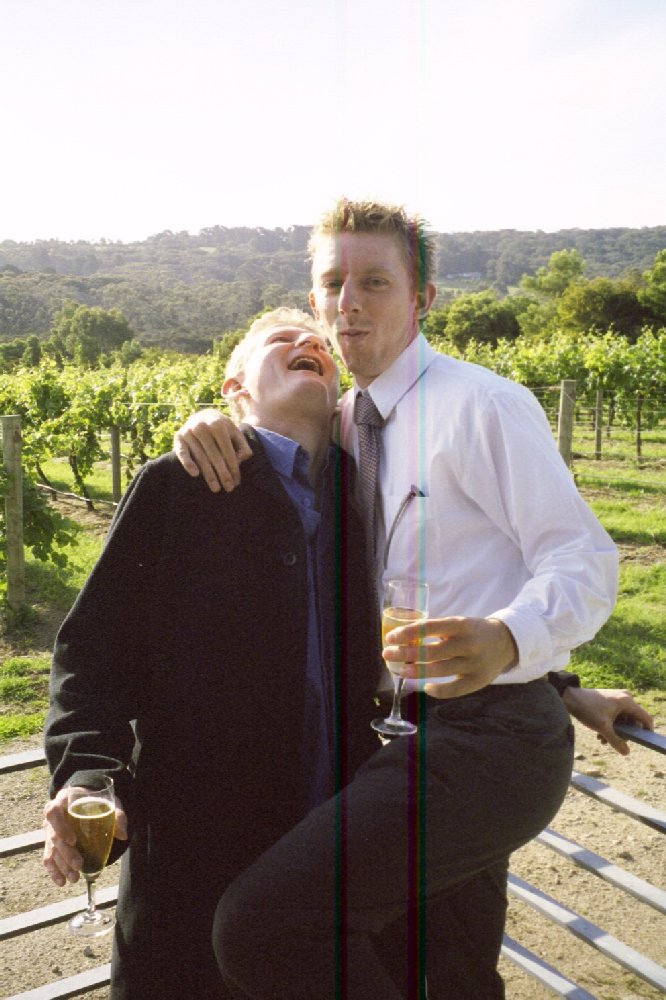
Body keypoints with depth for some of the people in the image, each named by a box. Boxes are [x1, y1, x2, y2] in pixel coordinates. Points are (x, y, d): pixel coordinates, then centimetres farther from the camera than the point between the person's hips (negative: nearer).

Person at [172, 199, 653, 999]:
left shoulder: (483, 404, -11)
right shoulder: (346, 423, 12)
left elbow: (583, 559, -15)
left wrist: (506, 640, -37)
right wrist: (211, 426, -1)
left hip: (486, 738, -8)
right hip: (428, 732, 8)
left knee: (262, 922, -24)